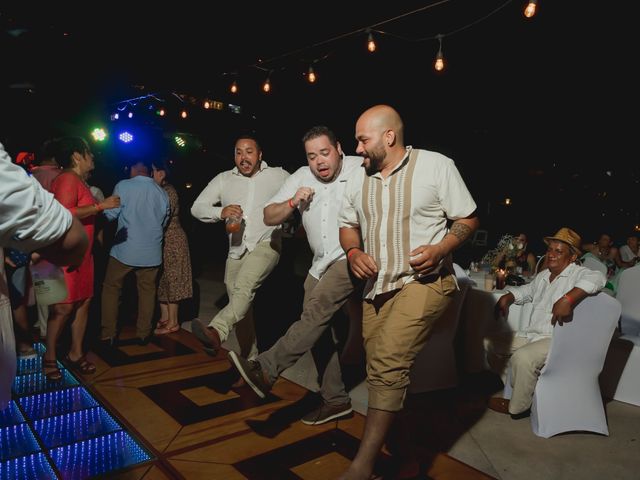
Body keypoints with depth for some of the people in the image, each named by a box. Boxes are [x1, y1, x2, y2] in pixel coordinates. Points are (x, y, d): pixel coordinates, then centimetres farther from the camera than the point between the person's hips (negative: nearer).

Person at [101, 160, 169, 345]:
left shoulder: (123, 186, -9)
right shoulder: (162, 192, 3)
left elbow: (110, 214, -10)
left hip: (125, 249, -3)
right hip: (151, 252, 3)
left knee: (111, 289, 11)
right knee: (147, 290, 13)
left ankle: (109, 334, 13)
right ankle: (143, 333, 18)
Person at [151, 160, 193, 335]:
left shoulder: (168, 191, -14)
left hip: (171, 241, -9)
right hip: (161, 242, 9)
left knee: (171, 280, -3)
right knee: (162, 280, 13)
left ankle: (173, 322, 4)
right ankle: (165, 317, 23)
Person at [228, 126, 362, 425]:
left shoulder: (361, 169, -9)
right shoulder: (301, 177, 4)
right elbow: (269, 217, 5)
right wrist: (293, 202, -14)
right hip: (320, 264, 7)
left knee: (316, 311, -27)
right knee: (318, 331, 7)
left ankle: (265, 370, -28)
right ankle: (335, 400, 18)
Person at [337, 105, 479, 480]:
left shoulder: (437, 166, -4)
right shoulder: (359, 179, 10)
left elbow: (468, 219, 0)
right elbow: (348, 225, 20)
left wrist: (440, 248, -18)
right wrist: (353, 252, -2)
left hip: (424, 282, -6)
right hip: (376, 288, 6)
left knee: (387, 365, -23)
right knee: (386, 374, 11)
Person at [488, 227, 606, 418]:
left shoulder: (577, 273, -7)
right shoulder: (543, 276, 18)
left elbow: (597, 278, -31)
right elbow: (527, 291, 36)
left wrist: (568, 298, -43)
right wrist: (507, 297, 16)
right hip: (530, 334, 9)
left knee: (523, 357, -33)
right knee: (491, 342, 9)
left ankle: (518, 407, -9)